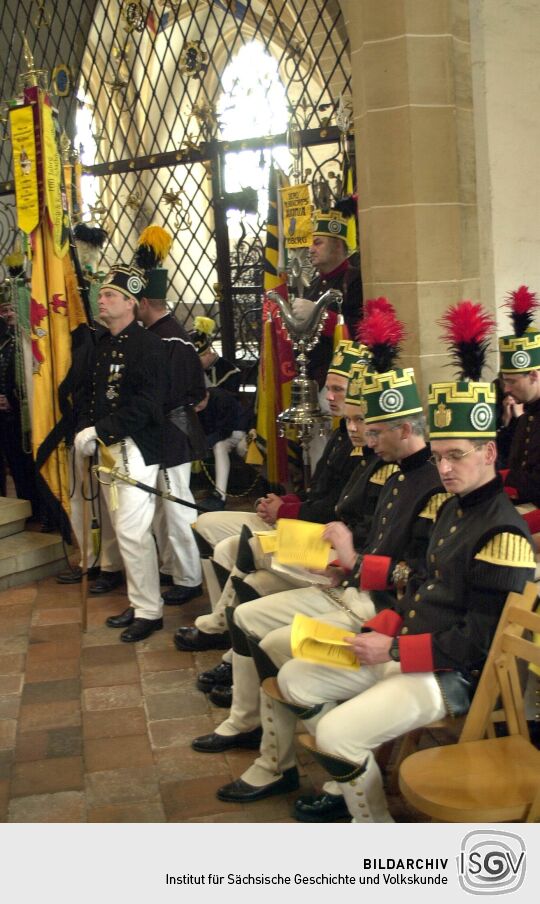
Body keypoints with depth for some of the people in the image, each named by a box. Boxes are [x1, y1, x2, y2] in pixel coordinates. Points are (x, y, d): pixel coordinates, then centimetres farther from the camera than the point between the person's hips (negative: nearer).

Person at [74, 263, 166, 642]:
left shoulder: (147, 345, -11)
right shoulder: (102, 345, 15)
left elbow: (147, 404, -20)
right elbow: (91, 394, 18)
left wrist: (100, 431, -21)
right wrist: (85, 429, -1)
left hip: (136, 449, -9)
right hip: (107, 448, 9)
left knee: (132, 530, -9)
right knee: (123, 528, 13)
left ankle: (149, 611, 3)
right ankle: (139, 602, 25)